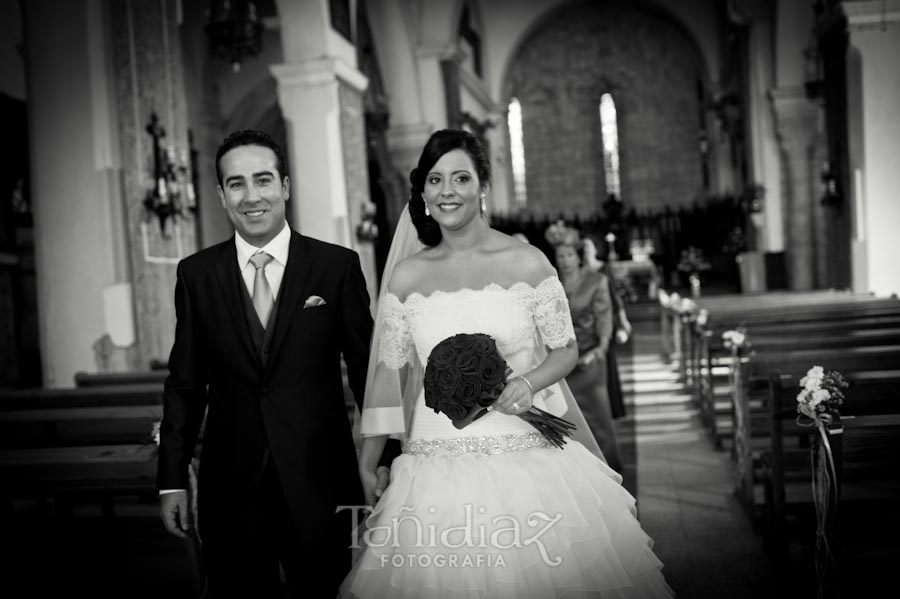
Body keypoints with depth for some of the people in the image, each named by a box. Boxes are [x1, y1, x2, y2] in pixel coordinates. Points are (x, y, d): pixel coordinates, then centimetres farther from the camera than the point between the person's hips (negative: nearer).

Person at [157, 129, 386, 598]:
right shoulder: (196, 274, 3)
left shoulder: (338, 265, -3)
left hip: (320, 482, -1)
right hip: (231, 485, 2)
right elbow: (185, 383, 7)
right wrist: (172, 479, 5)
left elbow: (367, 370, 0)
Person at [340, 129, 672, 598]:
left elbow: (567, 349, 5)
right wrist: (367, 463, 10)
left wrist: (529, 382, -16)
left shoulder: (528, 263, -3)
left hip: (529, 459, -1)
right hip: (437, 468, 1)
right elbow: (390, 369, 7)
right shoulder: (406, 275, 2)